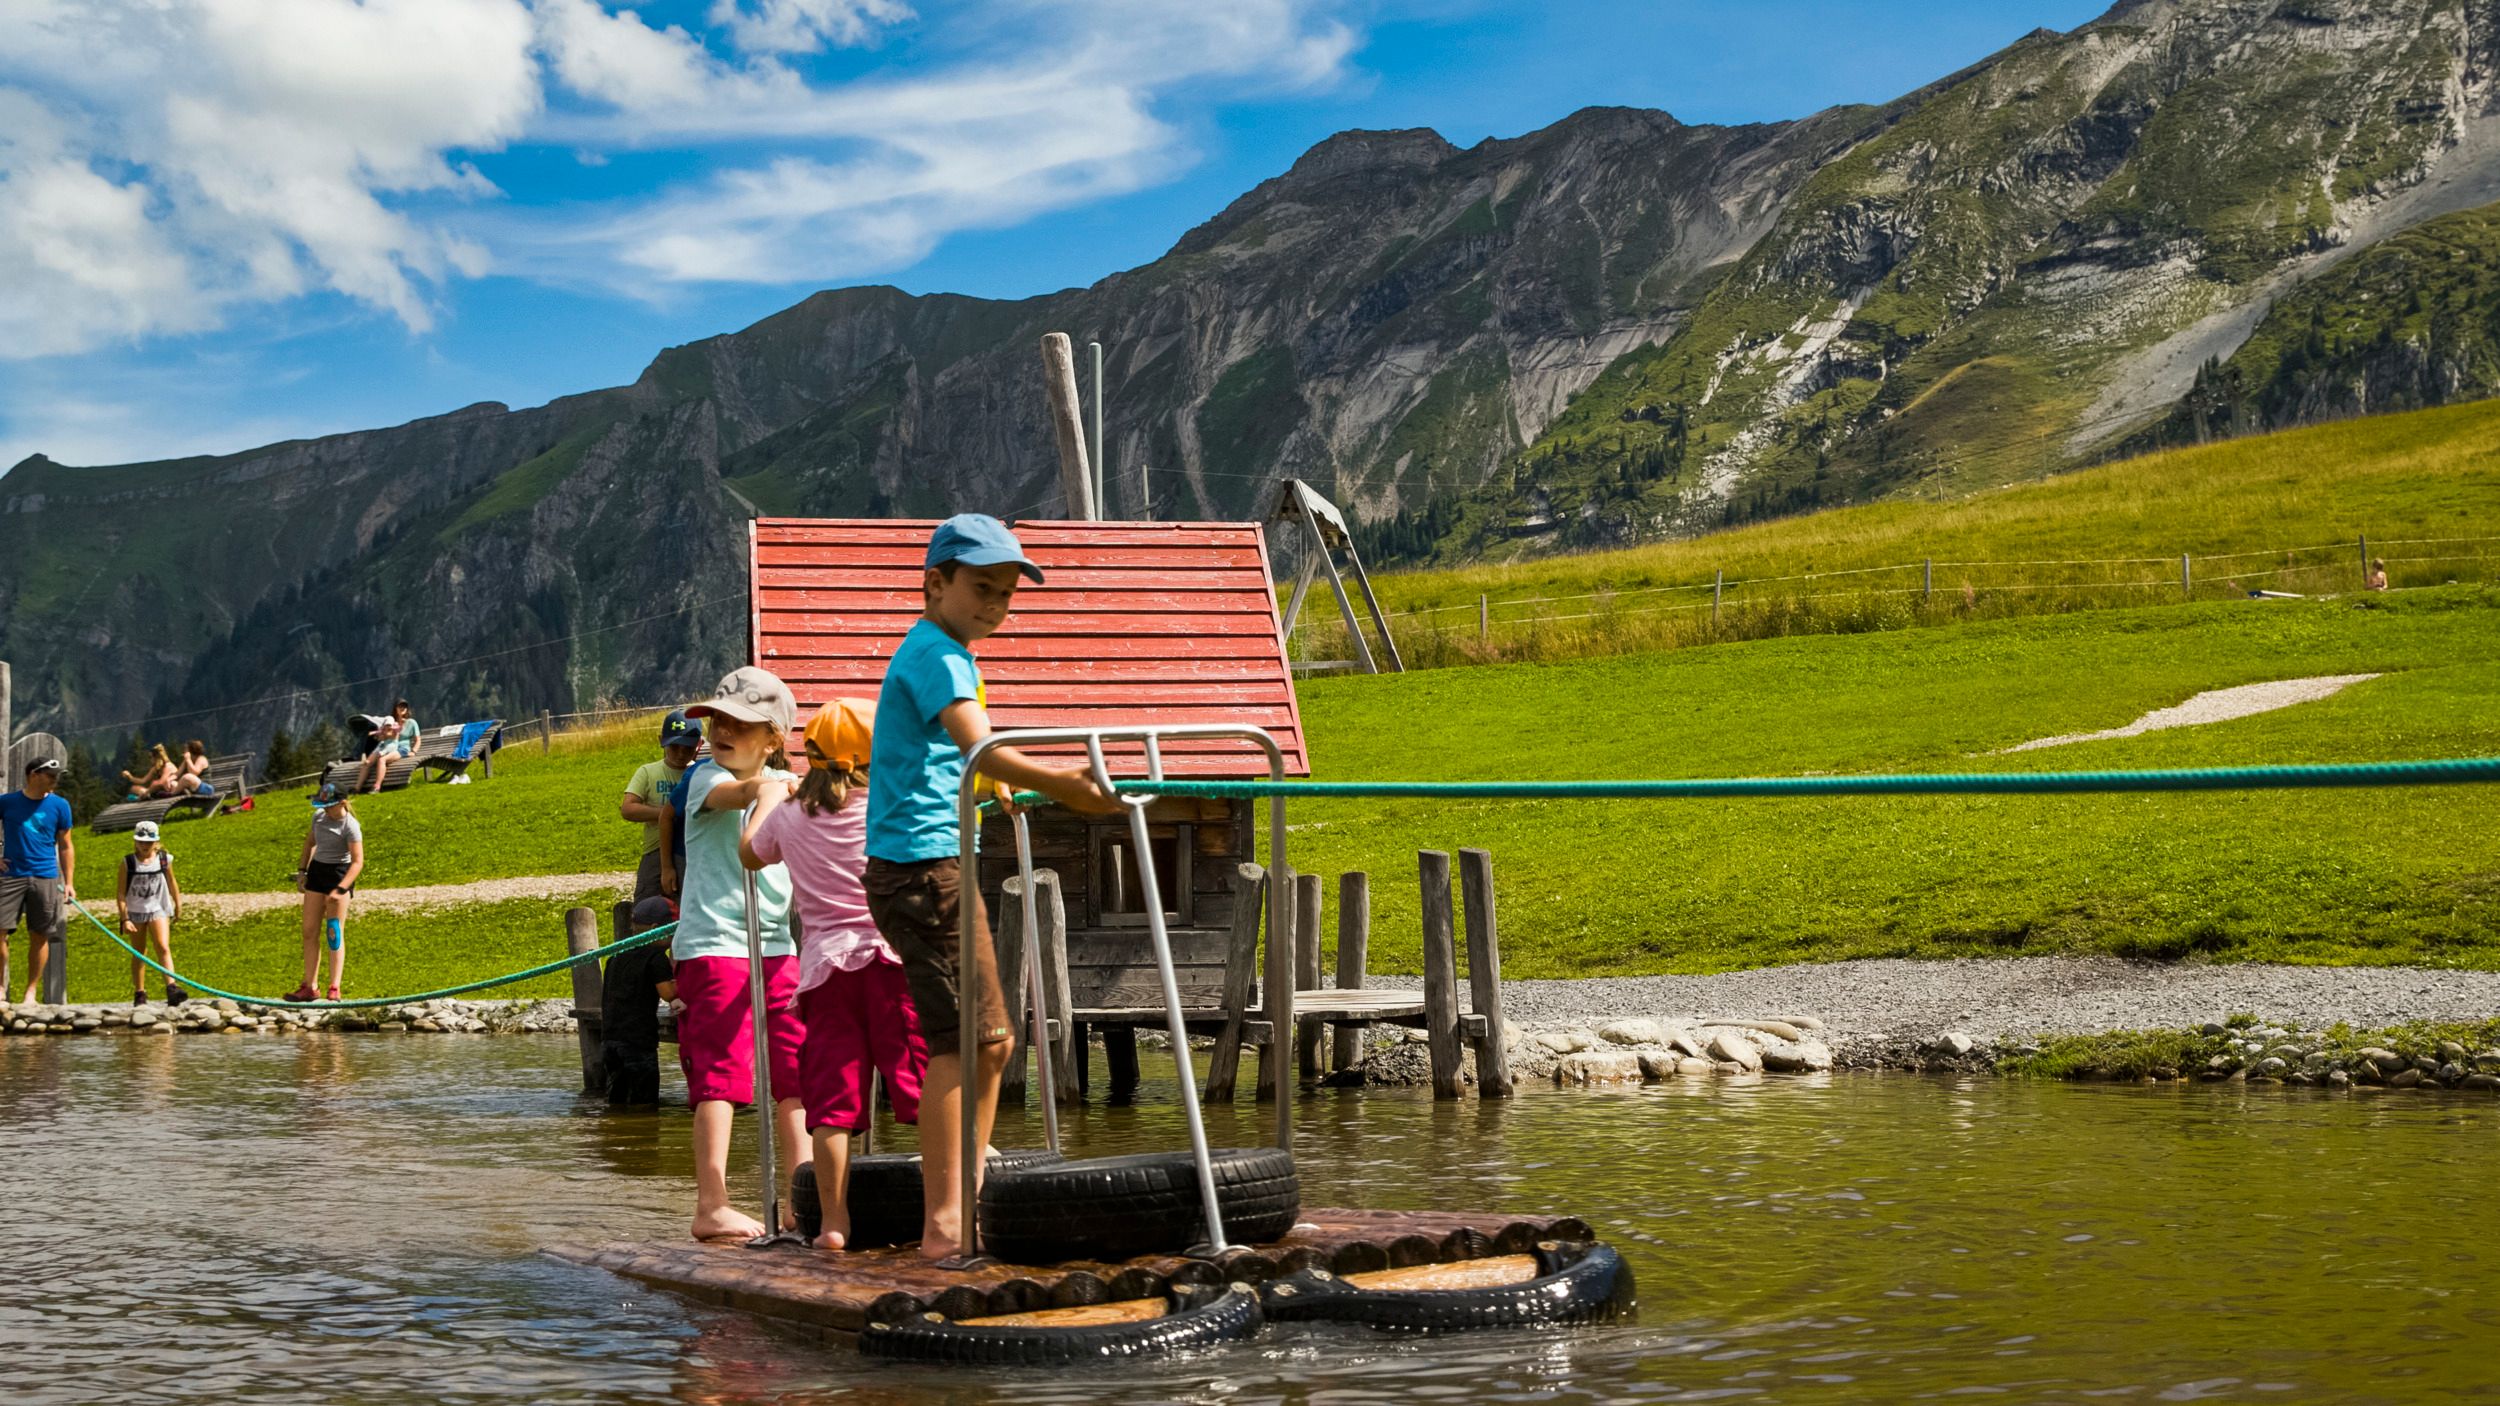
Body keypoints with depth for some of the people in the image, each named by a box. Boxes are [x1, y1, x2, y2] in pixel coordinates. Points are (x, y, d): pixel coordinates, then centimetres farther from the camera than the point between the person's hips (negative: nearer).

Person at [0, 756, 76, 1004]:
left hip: (46, 879, 0)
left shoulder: (59, 806, 5)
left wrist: (69, 882, 4)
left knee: (39, 936, 2)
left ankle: (31, 991, 9)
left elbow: (65, 847, 9)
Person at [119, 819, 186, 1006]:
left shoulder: (164, 860, -3)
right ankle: (139, 993, 18)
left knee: (163, 948, -16)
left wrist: (178, 905, 22)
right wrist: (125, 919, -10)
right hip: (135, 912, 0)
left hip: (157, 910, 0)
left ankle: (171, 988, -26)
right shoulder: (128, 862, -6)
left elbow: (172, 883, 13)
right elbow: (120, 893, -5)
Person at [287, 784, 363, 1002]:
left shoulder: (350, 826, -17)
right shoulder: (318, 816, 5)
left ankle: (335, 989, -4)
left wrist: (340, 889, -30)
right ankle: (310, 987, 12)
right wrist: (302, 870, 12)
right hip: (317, 870, 7)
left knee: (335, 933, -6)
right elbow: (310, 841, 21)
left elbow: (358, 862, -21)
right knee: (309, 932, 6)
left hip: (339, 874, -7)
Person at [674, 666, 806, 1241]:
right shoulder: (706, 779, -5)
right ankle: (712, 1206, -9)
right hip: (714, 944, -6)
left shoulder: (791, 786, 14)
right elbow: (747, 791, -26)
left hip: (779, 946, 6)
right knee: (721, 1075, -9)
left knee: (793, 1074, 8)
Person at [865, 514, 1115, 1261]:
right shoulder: (933, 653, -12)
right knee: (958, 1037, -14)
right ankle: (942, 1223, -14)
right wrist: (1055, 782, -39)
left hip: (943, 866, 11)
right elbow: (975, 745, -30)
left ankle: (968, 1206, 19)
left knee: (991, 1038, 12)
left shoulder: (949, 654, 20)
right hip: (922, 864, -11)